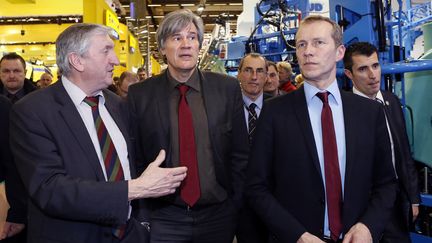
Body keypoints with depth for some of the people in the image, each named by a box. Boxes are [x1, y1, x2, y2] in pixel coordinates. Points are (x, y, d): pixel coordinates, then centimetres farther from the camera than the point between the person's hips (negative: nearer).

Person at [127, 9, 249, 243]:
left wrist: (237, 203, 0)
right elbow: (134, 156, 0)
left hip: (219, 215, 1)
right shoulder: (139, 95, -5)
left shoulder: (228, 88, -2)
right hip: (163, 218, -1)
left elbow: (239, 154, 1)